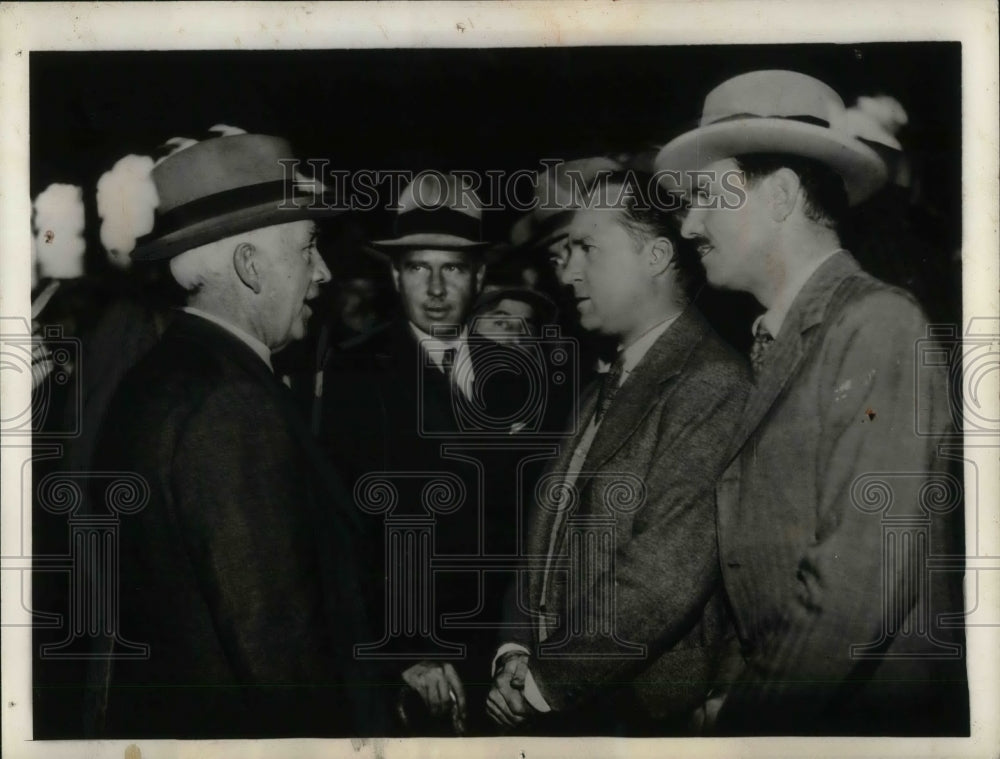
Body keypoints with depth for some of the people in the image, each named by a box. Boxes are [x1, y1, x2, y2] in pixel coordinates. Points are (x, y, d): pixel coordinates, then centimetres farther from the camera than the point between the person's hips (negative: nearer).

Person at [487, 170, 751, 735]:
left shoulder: (712, 386, -17)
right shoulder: (604, 392, 13)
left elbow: (666, 575, -22)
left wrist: (547, 682, -15)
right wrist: (517, 651, 0)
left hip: (647, 715, -7)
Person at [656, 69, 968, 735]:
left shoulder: (880, 325, -13)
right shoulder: (775, 348, 11)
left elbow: (868, 570, -19)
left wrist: (746, 721, -15)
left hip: (876, 716, -6)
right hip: (784, 706, 7)